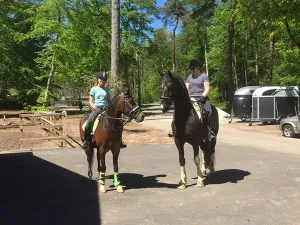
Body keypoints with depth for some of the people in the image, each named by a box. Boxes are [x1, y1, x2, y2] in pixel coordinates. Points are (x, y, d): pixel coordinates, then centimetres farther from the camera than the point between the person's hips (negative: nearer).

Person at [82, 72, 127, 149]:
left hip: (106, 108, 3)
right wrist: (93, 106, -15)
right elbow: (90, 101, 5)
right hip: (97, 108, -3)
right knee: (89, 121, -28)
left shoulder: (107, 90, 17)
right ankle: (87, 140, -13)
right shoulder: (94, 89, 7)